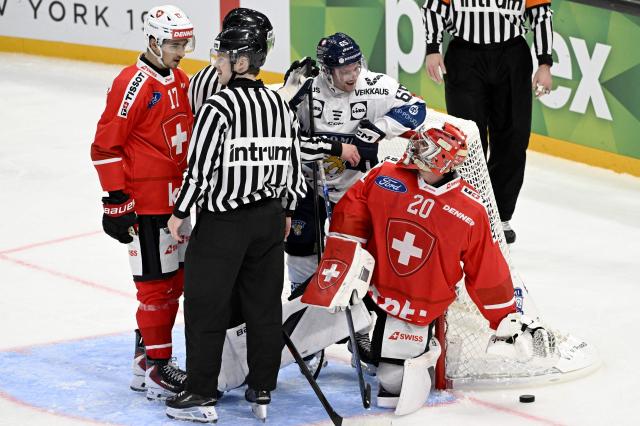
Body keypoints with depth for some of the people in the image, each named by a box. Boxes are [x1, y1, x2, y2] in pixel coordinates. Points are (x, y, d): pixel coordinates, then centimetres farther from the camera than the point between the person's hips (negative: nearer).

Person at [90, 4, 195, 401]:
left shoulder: (180, 80, 11)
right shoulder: (133, 84, -17)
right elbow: (105, 146, -17)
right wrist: (117, 201, -19)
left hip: (176, 198, 9)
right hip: (146, 201, -9)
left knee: (175, 279, 14)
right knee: (156, 282, -6)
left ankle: (146, 357, 25)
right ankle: (157, 368, -1)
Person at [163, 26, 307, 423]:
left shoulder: (219, 107, -16)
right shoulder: (280, 105, 6)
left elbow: (200, 168, -17)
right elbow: (293, 163, 12)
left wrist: (180, 213, -5)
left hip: (224, 222, -7)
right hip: (270, 218, 7)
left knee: (206, 306, 2)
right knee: (265, 304, 12)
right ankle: (262, 391, 17)